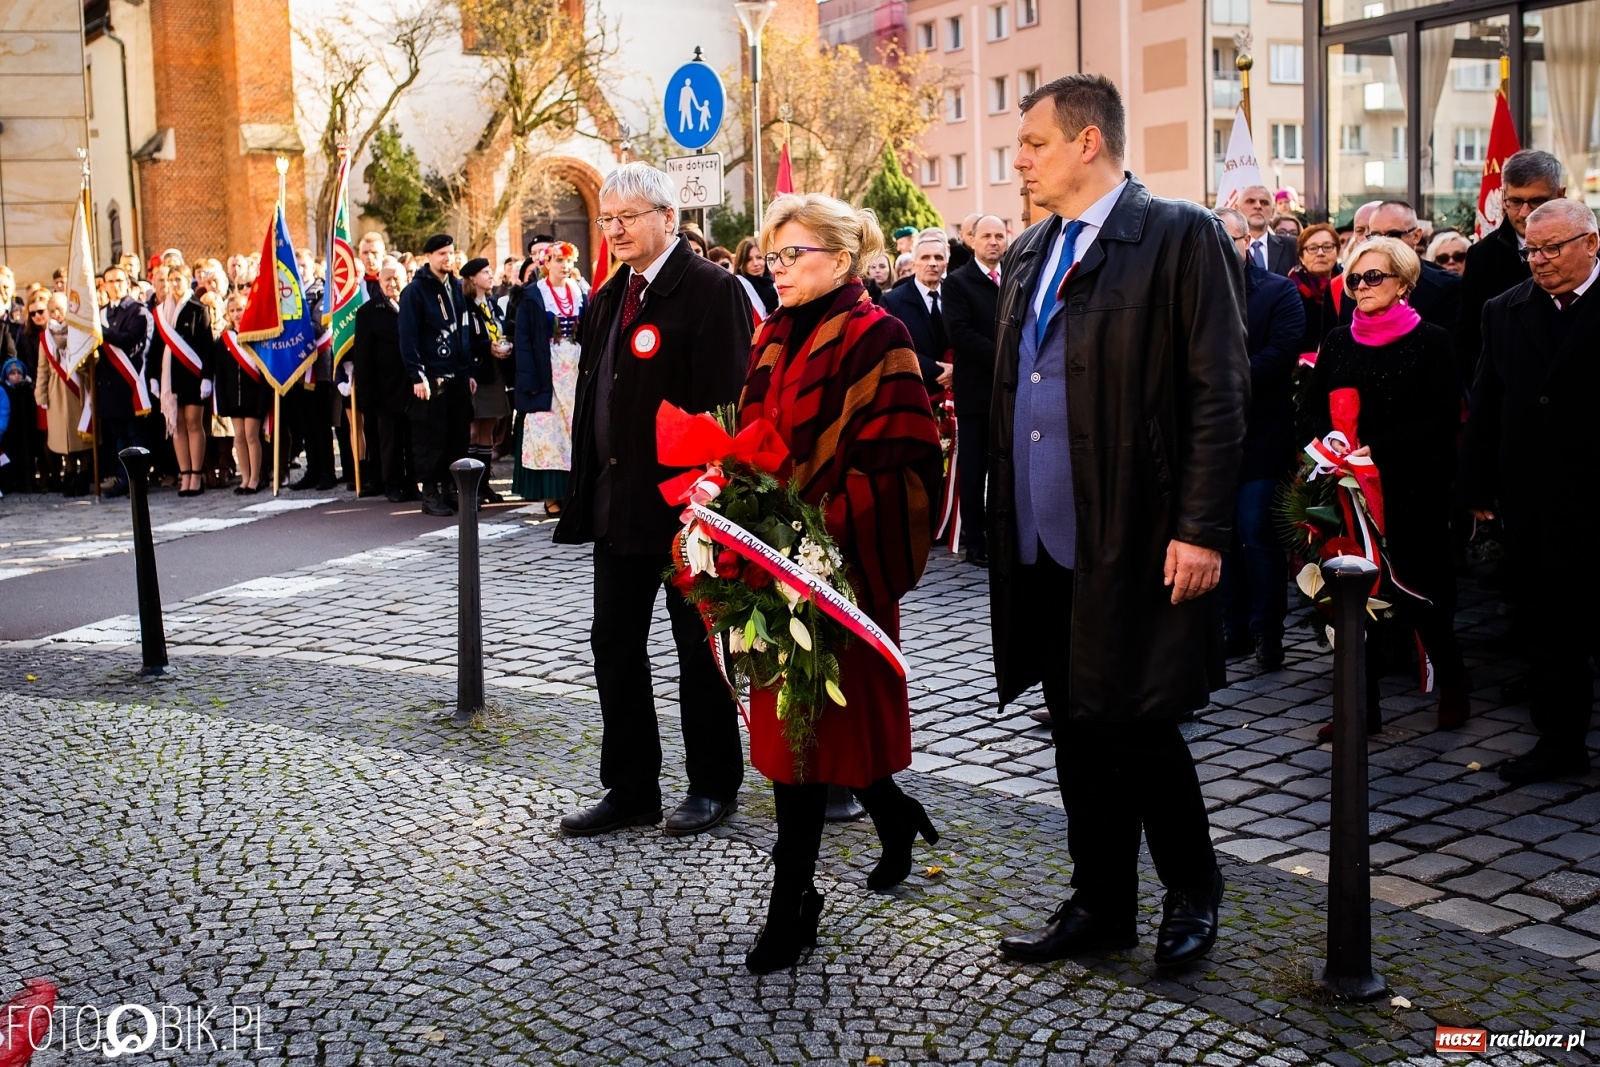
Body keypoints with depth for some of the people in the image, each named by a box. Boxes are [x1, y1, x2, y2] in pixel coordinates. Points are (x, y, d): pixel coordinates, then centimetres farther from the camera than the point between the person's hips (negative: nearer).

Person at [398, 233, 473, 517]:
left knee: (458, 436, 7)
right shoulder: (415, 291, -5)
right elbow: (408, 337, -10)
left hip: (458, 376, 6)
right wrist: (417, 376, -16)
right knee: (431, 438, -2)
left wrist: (469, 371, 12)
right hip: (430, 377, -6)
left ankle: (451, 488, 16)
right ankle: (431, 493, 5)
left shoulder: (457, 287, 14)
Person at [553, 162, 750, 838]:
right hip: (618, 500, 8)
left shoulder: (711, 290, -12)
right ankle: (631, 790, 22)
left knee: (698, 645, 6)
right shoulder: (611, 296, 13)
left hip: (684, 500, -8)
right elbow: (593, 394, 16)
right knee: (615, 644, 11)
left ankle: (713, 786, 21)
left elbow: (723, 403, -17)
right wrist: (588, 488, 11)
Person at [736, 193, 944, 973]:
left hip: (841, 561, -7)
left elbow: (897, 461, -14)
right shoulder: (774, 338, 13)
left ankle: (792, 900, 10)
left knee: (813, 716, -2)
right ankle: (896, 819, 35)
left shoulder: (873, 338, -9)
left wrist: (824, 526, -22)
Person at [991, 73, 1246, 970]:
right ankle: (1103, 905, 27)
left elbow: (1219, 392, -11)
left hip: (1134, 542, -7)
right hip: (1044, 541, 7)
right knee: (1078, 729, 13)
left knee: (1134, 724, -1)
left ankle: (1193, 887, 24)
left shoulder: (1182, 237, -7)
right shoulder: (1028, 255, 15)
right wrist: (1004, 517, 12)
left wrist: (1202, 529, -16)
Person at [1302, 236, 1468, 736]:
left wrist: (1376, 449, -17)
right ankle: (1363, 706, 11)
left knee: (1418, 592, 2)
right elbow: (1309, 410, 9)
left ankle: (1453, 680, 27)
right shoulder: (1338, 342, 11)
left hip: (1413, 489, -4)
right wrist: (1330, 441, -12)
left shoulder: (1432, 341, -1)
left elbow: (1443, 419, -9)